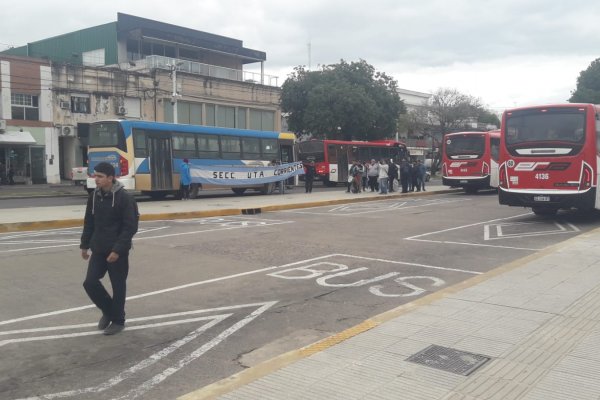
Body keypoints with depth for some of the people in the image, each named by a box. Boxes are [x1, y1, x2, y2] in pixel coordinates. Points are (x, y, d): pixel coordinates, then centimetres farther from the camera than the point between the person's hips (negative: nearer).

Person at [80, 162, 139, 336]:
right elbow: (89, 222, 14)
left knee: (118, 286, 5)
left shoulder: (124, 198, -15)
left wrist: (117, 249, -21)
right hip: (98, 250, 6)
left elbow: (130, 227, -17)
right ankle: (108, 310, 26)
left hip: (118, 252, -6)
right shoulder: (94, 196, 4)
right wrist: (85, 245, 13)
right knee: (90, 282, 2)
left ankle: (118, 321, 22)